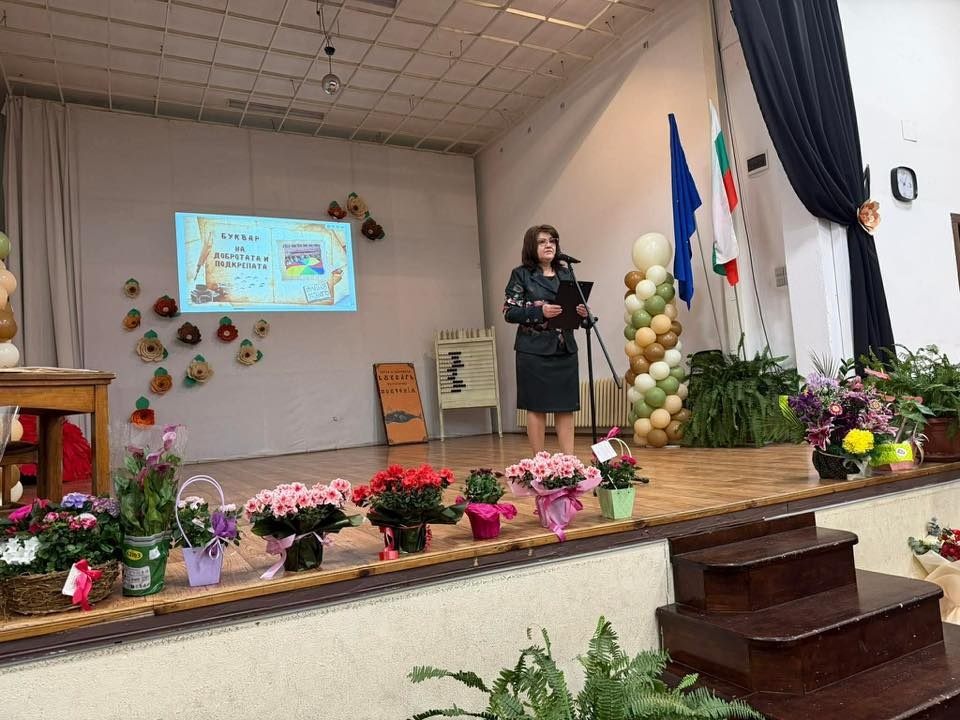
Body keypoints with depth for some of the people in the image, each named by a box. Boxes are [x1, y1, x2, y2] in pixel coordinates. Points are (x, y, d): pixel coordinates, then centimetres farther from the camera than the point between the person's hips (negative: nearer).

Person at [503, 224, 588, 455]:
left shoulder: (566, 274, 13)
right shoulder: (521, 275, -1)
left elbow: (574, 309, 17)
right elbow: (509, 312, -7)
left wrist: (582, 313, -6)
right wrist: (540, 311, -21)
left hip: (565, 350, 5)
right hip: (535, 351, -4)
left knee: (566, 407, 5)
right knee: (536, 406, 0)